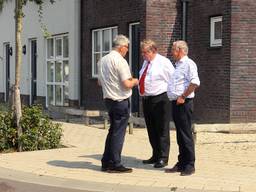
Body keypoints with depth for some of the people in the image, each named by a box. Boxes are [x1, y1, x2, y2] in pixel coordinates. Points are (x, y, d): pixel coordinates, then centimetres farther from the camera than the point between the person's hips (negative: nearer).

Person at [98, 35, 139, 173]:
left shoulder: (103, 60, 9)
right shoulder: (120, 61, -16)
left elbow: (100, 82, 18)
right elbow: (127, 84, -19)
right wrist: (135, 81, 1)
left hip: (108, 99, 8)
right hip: (120, 100, -8)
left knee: (113, 131, 17)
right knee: (118, 133, -1)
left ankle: (106, 162, 20)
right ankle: (115, 164, 3)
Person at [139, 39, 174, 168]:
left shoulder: (163, 62, -8)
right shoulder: (145, 63, 14)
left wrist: (169, 94, -7)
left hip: (160, 100, -8)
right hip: (146, 100, 8)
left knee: (162, 130, -3)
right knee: (151, 130, 13)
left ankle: (163, 158, 1)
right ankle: (155, 156, 23)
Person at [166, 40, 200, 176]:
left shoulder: (188, 64, -11)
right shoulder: (178, 65, 19)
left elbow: (195, 83, -23)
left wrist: (183, 97, -20)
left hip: (183, 104, -9)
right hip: (176, 103, 9)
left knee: (186, 135, -5)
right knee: (180, 135, 13)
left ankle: (189, 165, 0)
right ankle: (181, 163, 19)